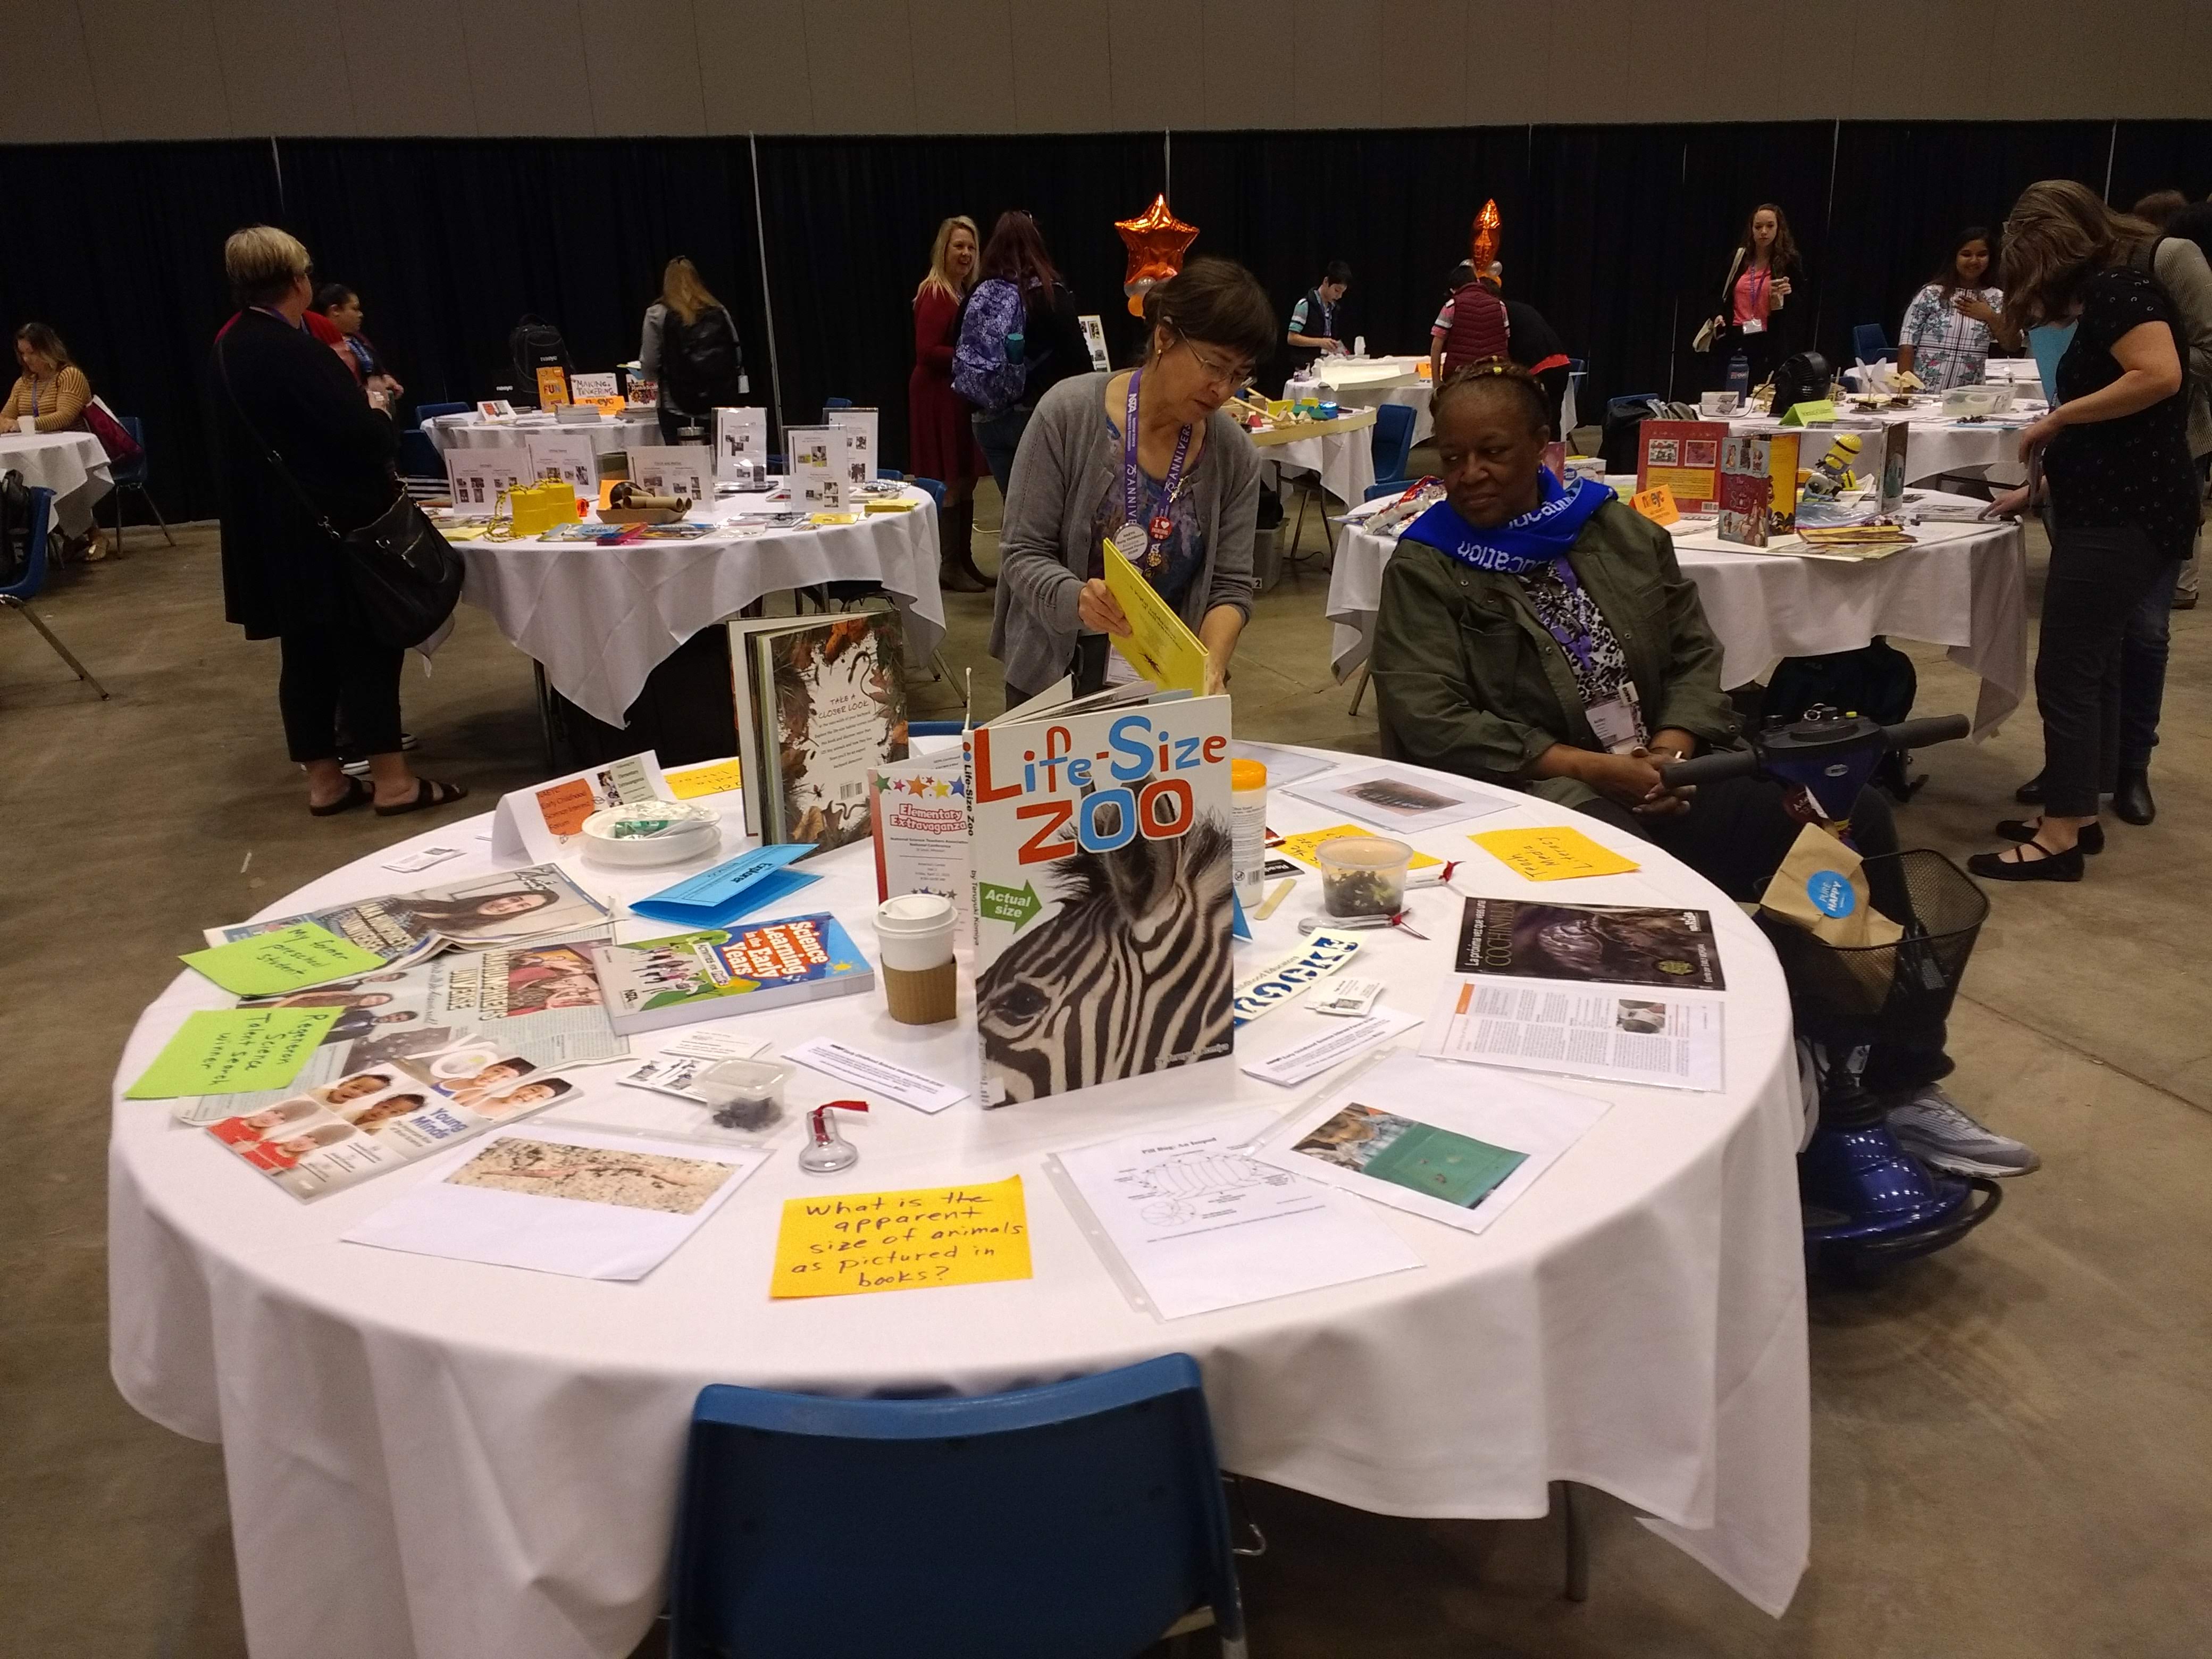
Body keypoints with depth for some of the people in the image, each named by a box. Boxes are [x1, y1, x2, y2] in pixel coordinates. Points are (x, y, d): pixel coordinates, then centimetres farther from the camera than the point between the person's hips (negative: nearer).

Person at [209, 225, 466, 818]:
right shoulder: (289, 349, -19)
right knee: (366, 644, 0)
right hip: (329, 527, -8)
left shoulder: (228, 347, 9)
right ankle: (391, 780, 4)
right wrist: (377, 411, -1)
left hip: (275, 530, 8)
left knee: (307, 651, 12)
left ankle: (324, 780, 19)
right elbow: (364, 435, -22)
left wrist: (358, 408, 16)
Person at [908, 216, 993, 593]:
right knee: (949, 484, -5)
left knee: (966, 481, 12)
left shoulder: (968, 293, 13)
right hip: (938, 397, -9)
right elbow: (927, 351, -19)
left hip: (964, 397, 9)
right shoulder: (934, 294, -13)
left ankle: (964, 561, 21)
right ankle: (949, 567, 3)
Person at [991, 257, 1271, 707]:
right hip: (1055, 674, -2)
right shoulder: (1069, 413, -16)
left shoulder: (1235, 456, -8)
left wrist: (1211, 670, -26)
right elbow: (1022, 553, -15)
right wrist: (1076, 599, -35)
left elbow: (1231, 586, -7)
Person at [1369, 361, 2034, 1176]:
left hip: (1664, 779, 5)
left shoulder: (1618, 529, 15)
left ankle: (1898, 1085, -2)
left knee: (1854, 817, -14)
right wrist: (1589, 767, -17)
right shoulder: (1425, 569, 1)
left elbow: (1695, 654, 14)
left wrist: (1673, 748, -8)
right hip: (1539, 803, -5)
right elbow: (1428, 722, -11)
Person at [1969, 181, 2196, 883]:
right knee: (2091, 666, 15)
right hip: (2118, 511, 10)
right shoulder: (2106, 292, 17)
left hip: (2125, 517, -10)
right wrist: (2039, 486, 16)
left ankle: (2059, 839, 0)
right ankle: (2078, 815, 23)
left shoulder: (2116, 285, -11)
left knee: (2066, 673, -6)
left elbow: (2160, 376, -27)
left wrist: (2057, 416, -17)